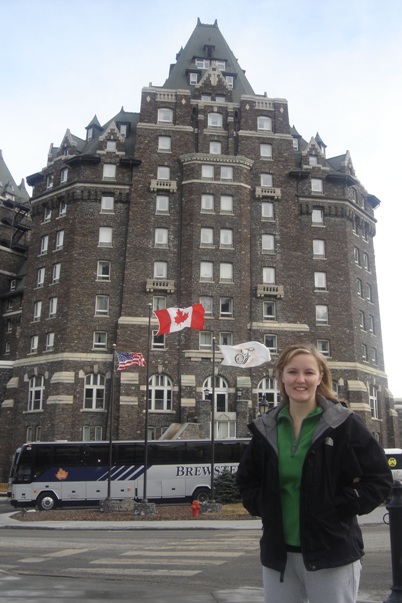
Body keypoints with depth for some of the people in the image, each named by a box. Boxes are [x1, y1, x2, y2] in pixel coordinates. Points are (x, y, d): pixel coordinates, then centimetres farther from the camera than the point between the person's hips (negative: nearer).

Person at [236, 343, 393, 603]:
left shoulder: (344, 424, -7)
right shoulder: (266, 428, 4)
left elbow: (380, 477, -5)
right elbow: (247, 477, 18)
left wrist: (342, 508, -12)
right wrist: (262, 507, 3)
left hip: (332, 553, -4)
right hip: (278, 553, 4)